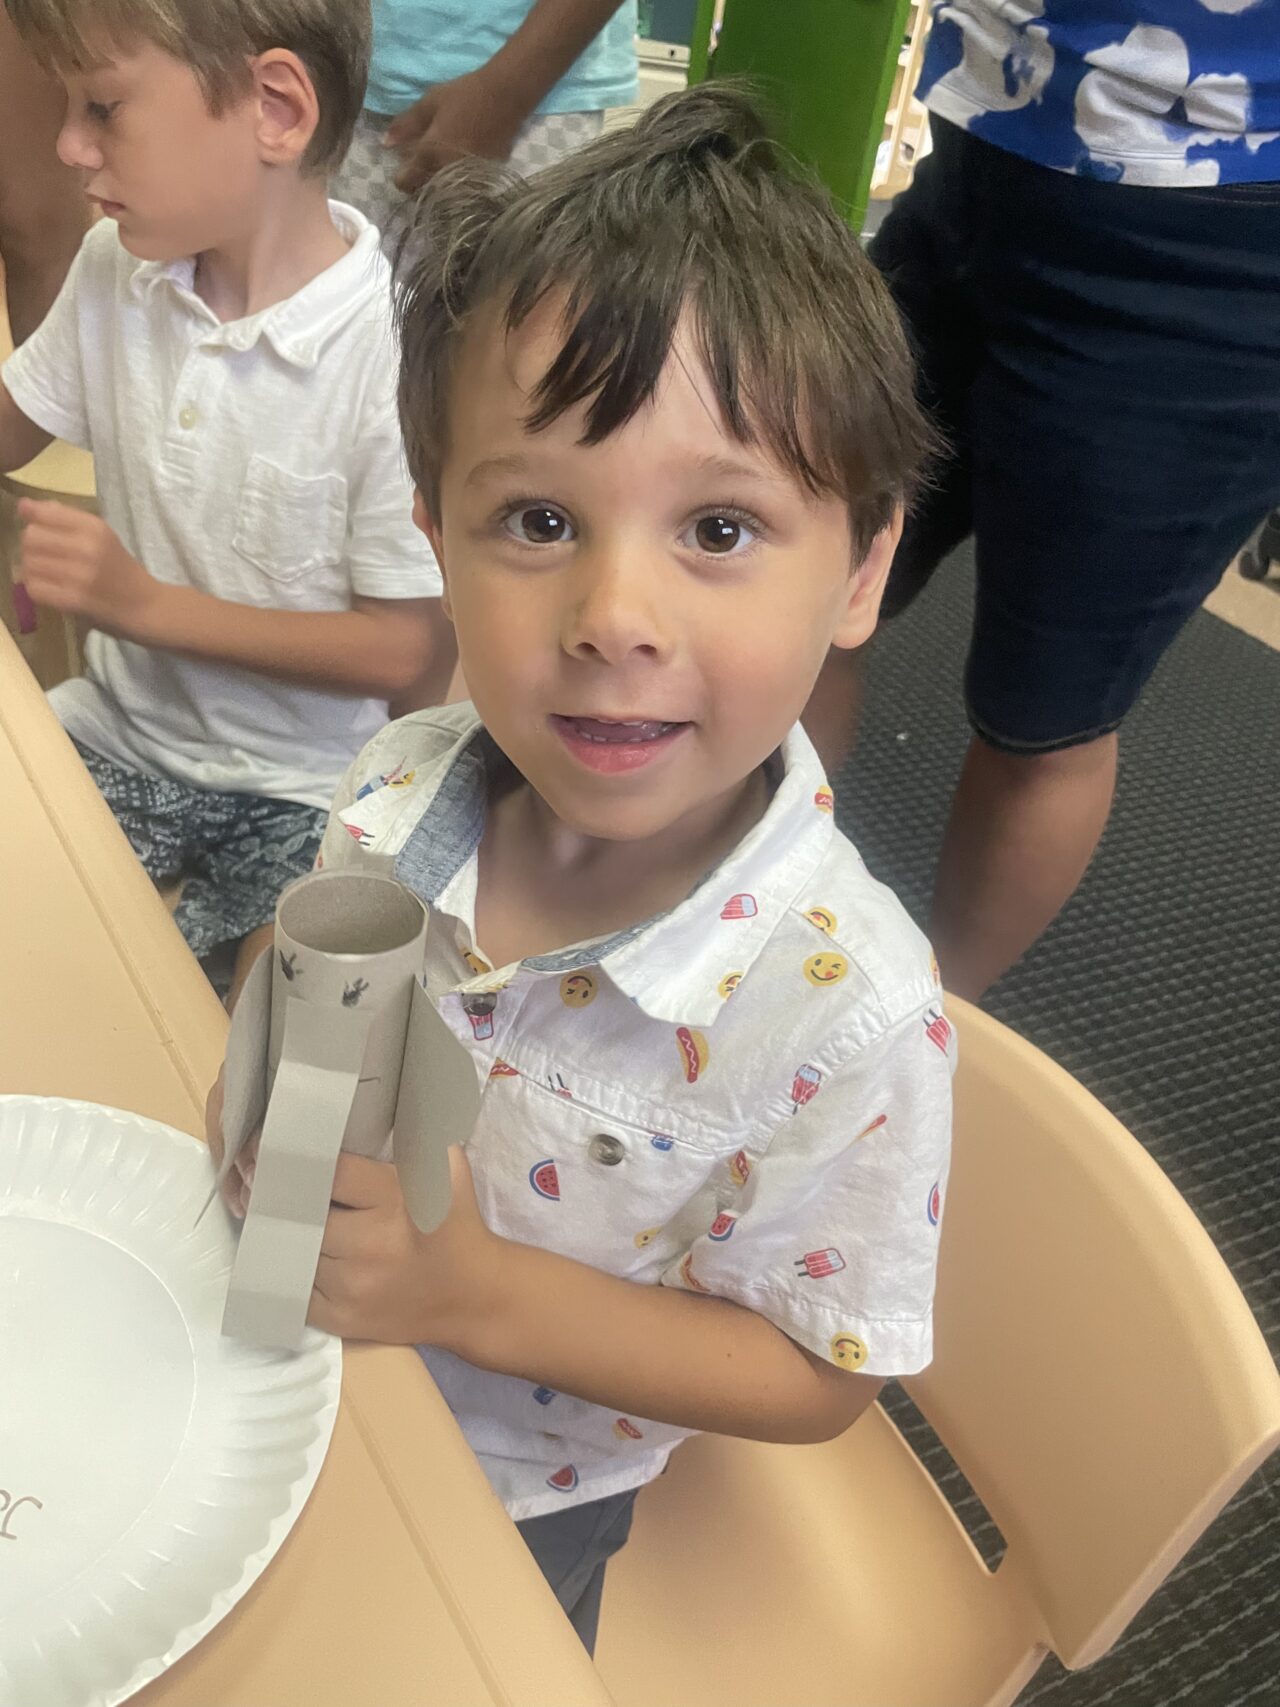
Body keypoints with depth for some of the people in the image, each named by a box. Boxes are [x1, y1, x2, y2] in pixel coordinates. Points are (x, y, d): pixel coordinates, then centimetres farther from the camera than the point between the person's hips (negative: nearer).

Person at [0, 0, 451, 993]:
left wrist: (145, 603, -21)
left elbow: (415, 649, -20)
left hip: (297, 793, -5)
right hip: (123, 728, 6)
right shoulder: (117, 266, -3)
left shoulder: (397, 351, -24)